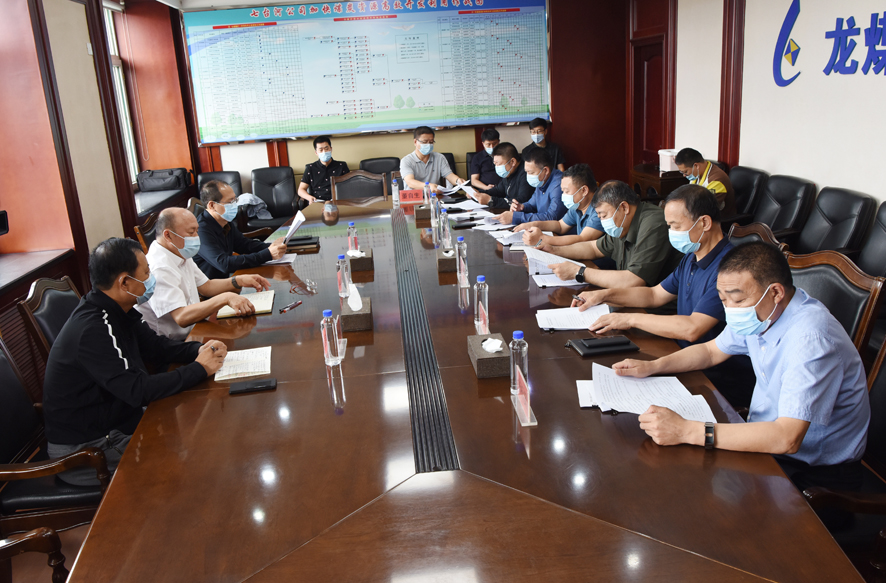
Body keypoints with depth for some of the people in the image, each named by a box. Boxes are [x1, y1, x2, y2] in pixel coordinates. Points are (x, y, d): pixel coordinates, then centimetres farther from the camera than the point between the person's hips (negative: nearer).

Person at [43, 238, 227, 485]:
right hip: (83, 450, -9)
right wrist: (199, 369, -21)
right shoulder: (92, 330, -28)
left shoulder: (116, 312, 2)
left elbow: (155, 346, 12)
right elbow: (139, 391, -31)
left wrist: (199, 350, -7)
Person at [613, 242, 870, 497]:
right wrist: (652, 366, -4)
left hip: (814, 470, -8)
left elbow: (787, 438, -39)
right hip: (766, 438, 8)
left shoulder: (810, 339, -32)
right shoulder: (761, 311, -4)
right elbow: (711, 350, 13)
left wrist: (687, 431, -42)